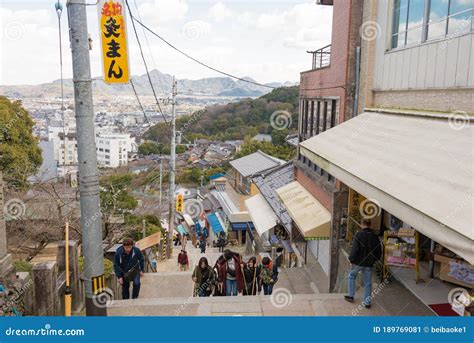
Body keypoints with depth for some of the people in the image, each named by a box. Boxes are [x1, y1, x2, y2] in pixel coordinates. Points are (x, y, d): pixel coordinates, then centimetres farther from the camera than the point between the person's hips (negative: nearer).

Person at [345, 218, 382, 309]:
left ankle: (351, 296, 24)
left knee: (352, 276, 20)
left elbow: (354, 249, -19)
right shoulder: (375, 237, -1)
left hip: (358, 262, -3)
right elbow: (379, 251, 6)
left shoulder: (359, 235, -15)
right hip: (369, 264, 3)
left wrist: (351, 260, -9)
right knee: (368, 283, 12)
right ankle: (367, 302, 15)